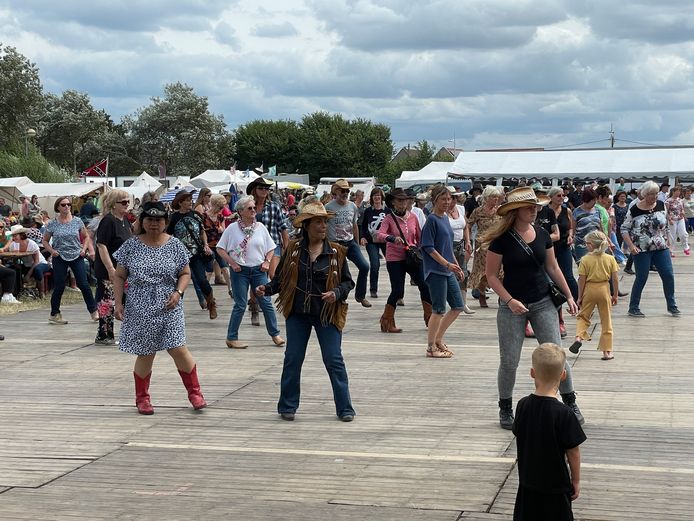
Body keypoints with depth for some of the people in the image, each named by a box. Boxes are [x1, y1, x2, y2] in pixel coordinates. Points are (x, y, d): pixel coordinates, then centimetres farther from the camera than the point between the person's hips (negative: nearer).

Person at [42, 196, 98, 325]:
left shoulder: (77, 221, 1)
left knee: (83, 284, -3)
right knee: (59, 287, 1)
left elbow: (86, 237, 11)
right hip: (60, 258, -1)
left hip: (77, 256, 1)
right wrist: (51, 250, -10)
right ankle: (54, 314, 14)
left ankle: (93, 311, 8)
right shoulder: (52, 224, -1)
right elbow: (45, 241, 7)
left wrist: (84, 249, -5)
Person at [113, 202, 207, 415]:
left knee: (178, 349, -6)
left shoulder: (174, 245, 2)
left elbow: (185, 273, 8)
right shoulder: (131, 245, 0)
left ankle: (194, 393, 11)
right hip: (140, 310, 0)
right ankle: (142, 398, 22)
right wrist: (118, 303, -4)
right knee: (145, 354, 5)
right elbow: (119, 277, 5)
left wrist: (178, 292, -10)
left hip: (169, 309, 0)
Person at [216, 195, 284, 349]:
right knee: (240, 305, -1)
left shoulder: (260, 227, 4)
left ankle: (275, 334, 13)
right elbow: (220, 249, -1)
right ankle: (232, 338, 9)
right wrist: (232, 263, -9)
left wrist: (267, 261, -2)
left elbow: (271, 248, 13)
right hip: (240, 271, -3)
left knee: (266, 302, 3)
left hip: (258, 270, 3)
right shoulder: (232, 228, -5)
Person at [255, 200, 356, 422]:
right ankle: (287, 406, 19)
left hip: (327, 314, -1)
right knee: (292, 360, 6)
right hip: (298, 313, 1)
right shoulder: (293, 250, 1)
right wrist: (266, 289, -11)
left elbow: (347, 282, 3)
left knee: (334, 360, 0)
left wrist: (337, 293, -16)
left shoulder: (336, 252, -2)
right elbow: (280, 279, 7)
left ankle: (344, 408, 9)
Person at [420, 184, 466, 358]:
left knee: (458, 306, 10)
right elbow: (428, 248, -16)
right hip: (435, 271, -9)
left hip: (448, 271, 9)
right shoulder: (432, 219, -12)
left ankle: (438, 338, 22)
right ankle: (431, 347, 7)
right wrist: (447, 264, -20)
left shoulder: (445, 218, 13)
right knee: (439, 310, -4)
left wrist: (457, 267, 21)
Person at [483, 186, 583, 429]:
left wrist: (568, 295, 10)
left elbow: (552, 268, 13)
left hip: (543, 303, 3)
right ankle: (505, 409, 20)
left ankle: (570, 403, 14)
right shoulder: (502, 240, -11)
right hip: (512, 306, -3)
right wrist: (510, 300, -17)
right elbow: (492, 275, -7)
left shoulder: (542, 235, 3)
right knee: (509, 361, 3)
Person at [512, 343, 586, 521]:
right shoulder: (563, 413, -20)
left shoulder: (523, 406, -7)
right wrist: (576, 480, 1)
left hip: (527, 482, 4)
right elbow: (573, 451, -14)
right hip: (555, 485, -4)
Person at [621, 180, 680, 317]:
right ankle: (633, 308, 12)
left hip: (661, 248, 4)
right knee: (641, 278, -1)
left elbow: (666, 224, 14)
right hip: (642, 250, -4)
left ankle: (672, 306, 16)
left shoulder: (661, 205, 1)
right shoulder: (634, 210, -10)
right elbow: (624, 229, -5)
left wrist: (667, 240, 11)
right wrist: (631, 246, -15)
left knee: (668, 276, 1)